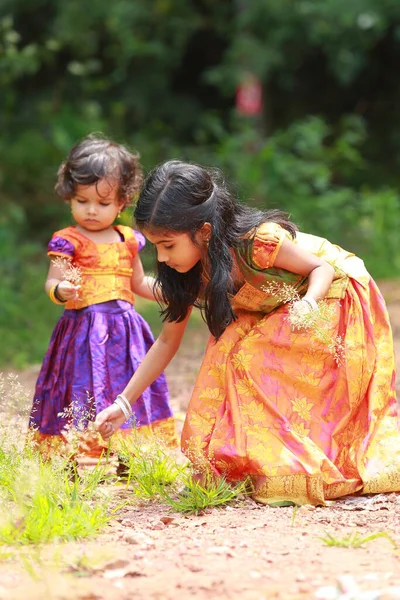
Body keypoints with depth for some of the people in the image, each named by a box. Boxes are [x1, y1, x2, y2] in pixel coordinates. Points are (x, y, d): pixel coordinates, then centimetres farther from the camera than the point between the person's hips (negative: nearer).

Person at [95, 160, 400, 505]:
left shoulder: (259, 242, -35)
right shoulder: (188, 275, -14)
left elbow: (323, 268, -20)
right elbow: (168, 341, -5)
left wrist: (308, 303, -42)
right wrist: (122, 403, -9)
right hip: (273, 317, 7)